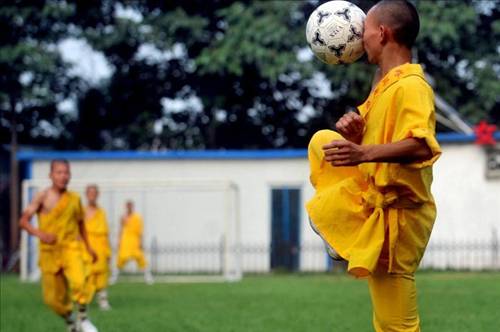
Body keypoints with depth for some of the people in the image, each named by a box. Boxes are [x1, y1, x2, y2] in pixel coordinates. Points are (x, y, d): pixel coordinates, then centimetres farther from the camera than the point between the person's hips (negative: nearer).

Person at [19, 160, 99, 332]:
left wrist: (88, 246, 26)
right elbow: (24, 220, -10)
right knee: (53, 298, 2)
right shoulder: (43, 197, -5)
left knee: (78, 282, -27)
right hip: (49, 251, -1)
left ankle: (83, 318, -4)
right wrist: (39, 233, -27)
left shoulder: (74, 198, 6)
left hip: (71, 248, 1)